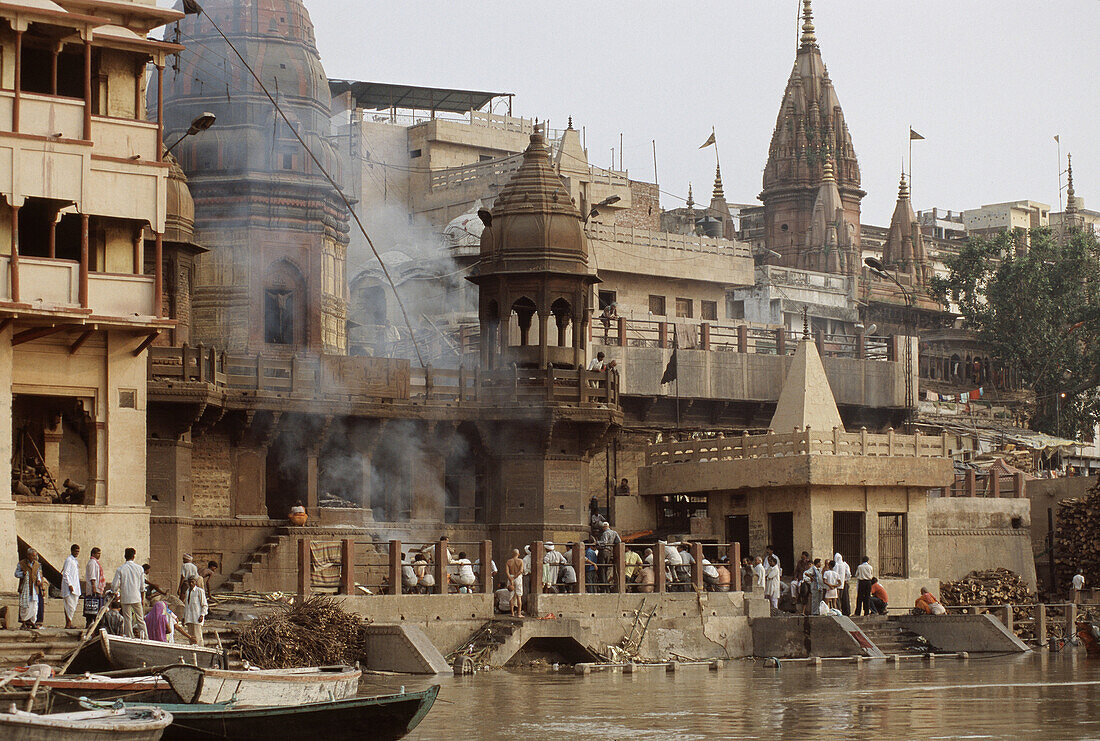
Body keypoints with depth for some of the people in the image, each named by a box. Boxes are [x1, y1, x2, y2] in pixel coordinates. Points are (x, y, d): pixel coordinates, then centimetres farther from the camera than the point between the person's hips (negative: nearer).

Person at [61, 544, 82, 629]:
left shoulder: (75, 561, 19)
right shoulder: (69, 560, -8)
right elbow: (65, 574, -15)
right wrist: (69, 585, -20)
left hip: (75, 588, 9)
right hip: (69, 587, -9)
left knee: (73, 606, 7)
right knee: (70, 606, -12)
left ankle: (69, 623, 10)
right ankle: (68, 624, -11)